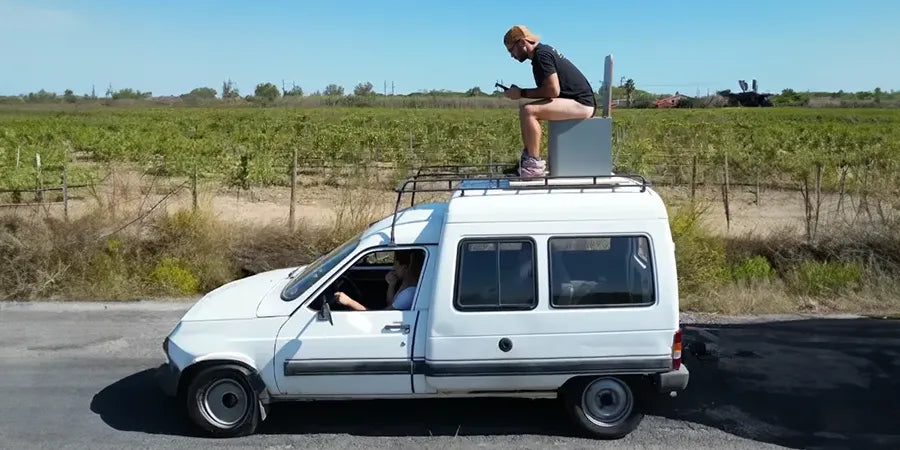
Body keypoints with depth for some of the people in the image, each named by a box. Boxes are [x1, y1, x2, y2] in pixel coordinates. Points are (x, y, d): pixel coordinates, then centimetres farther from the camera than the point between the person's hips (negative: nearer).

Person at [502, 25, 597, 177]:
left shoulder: (541, 55, -14)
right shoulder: (544, 50, 16)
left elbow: (553, 90, -22)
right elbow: (548, 90, 19)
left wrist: (522, 93, -12)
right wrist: (521, 92, 8)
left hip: (582, 103, -11)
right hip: (578, 102, 11)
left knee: (528, 111, -24)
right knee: (525, 110, 14)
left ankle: (535, 166, -20)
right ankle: (528, 158, 10)